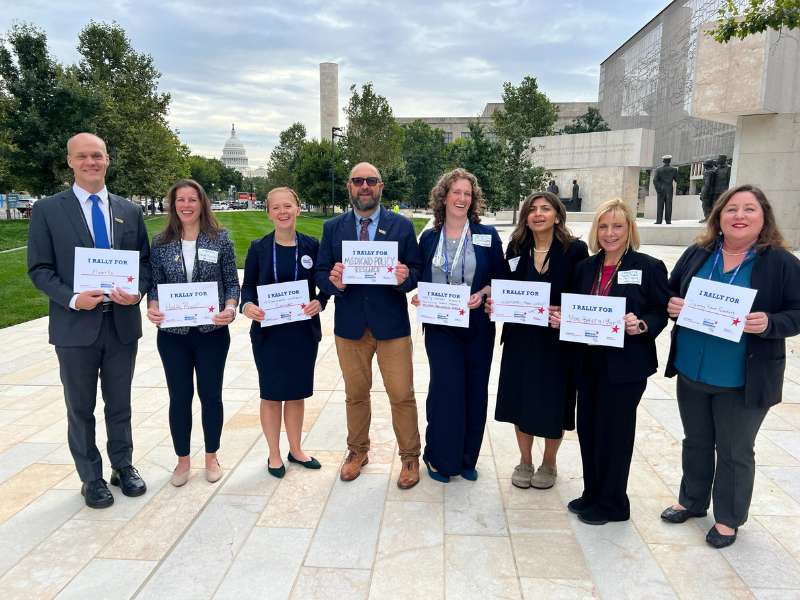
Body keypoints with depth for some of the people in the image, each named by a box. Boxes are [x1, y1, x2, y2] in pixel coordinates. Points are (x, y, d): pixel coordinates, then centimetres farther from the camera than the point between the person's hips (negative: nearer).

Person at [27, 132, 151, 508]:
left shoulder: (129, 211, 6)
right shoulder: (47, 210, -2)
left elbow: (144, 261, 8)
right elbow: (39, 269, -3)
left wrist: (137, 291, -11)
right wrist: (72, 299, -19)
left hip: (122, 323, 2)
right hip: (76, 326, -2)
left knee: (120, 404, 16)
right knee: (80, 409, 12)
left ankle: (123, 466, 33)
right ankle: (91, 478, 28)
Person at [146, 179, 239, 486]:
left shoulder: (220, 238, -2)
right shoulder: (161, 242, 2)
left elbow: (232, 282, 0)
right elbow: (155, 284, 5)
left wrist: (230, 308, -18)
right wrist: (152, 307, -15)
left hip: (212, 332, -1)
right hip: (173, 333, 1)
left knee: (211, 395, 10)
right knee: (179, 397, 10)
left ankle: (211, 457, 29)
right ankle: (183, 460, 29)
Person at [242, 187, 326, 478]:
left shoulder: (311, 245, 0)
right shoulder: (258, 248, -2)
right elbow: (248, 286, 1)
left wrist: (319, 303, -17)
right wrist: (247, 306, -19)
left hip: (304, 331, 1)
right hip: (268, 332, -1)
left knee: (297, 393, 13)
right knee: (272, 394, 8)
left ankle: (295, 450, 31)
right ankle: (274, 454, 25)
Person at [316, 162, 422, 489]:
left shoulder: (402, 225, 1)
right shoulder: (332, 228, 6)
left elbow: (417, 273, 0)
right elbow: (320, 273, 4)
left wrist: (406, 276, -22)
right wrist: (333, 281, -19)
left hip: (392, 324, -2)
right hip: (350, 324, 2)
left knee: (402, 395, 4)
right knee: (355, 394, 16)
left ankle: (410, 456, 23)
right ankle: (357, 450, 35)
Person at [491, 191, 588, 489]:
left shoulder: (575, 250, -7)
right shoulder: (516, 247, 3)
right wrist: (496, 302, -9)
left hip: (557, 340, -3)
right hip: (520, 338, 3)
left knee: (552, 402, 8)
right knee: (520, 398, 10)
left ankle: (549, 464, 32)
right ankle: (525, 462, 31)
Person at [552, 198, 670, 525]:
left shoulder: (649, 267, -7)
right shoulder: (585, 267, 8)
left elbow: (661, 313, -5)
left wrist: (641, 325, -25)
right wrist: (561, 318, -7)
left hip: (625, 365, -5)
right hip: (588, 362, 5)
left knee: (613, 432, 5)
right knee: (587, 429, 12)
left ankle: (611, 504, 24)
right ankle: (592, 494, 31)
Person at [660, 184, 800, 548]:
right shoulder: (696, 254, 1)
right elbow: (670, 293, 10)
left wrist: (768, 324, -27)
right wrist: (672, 306, -13)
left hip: (743, 380, -4)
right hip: (692, 372, 4)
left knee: (734, 451, 12)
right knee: (696, 442, 20)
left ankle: (728, 519, 32)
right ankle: (692, 501, 41)